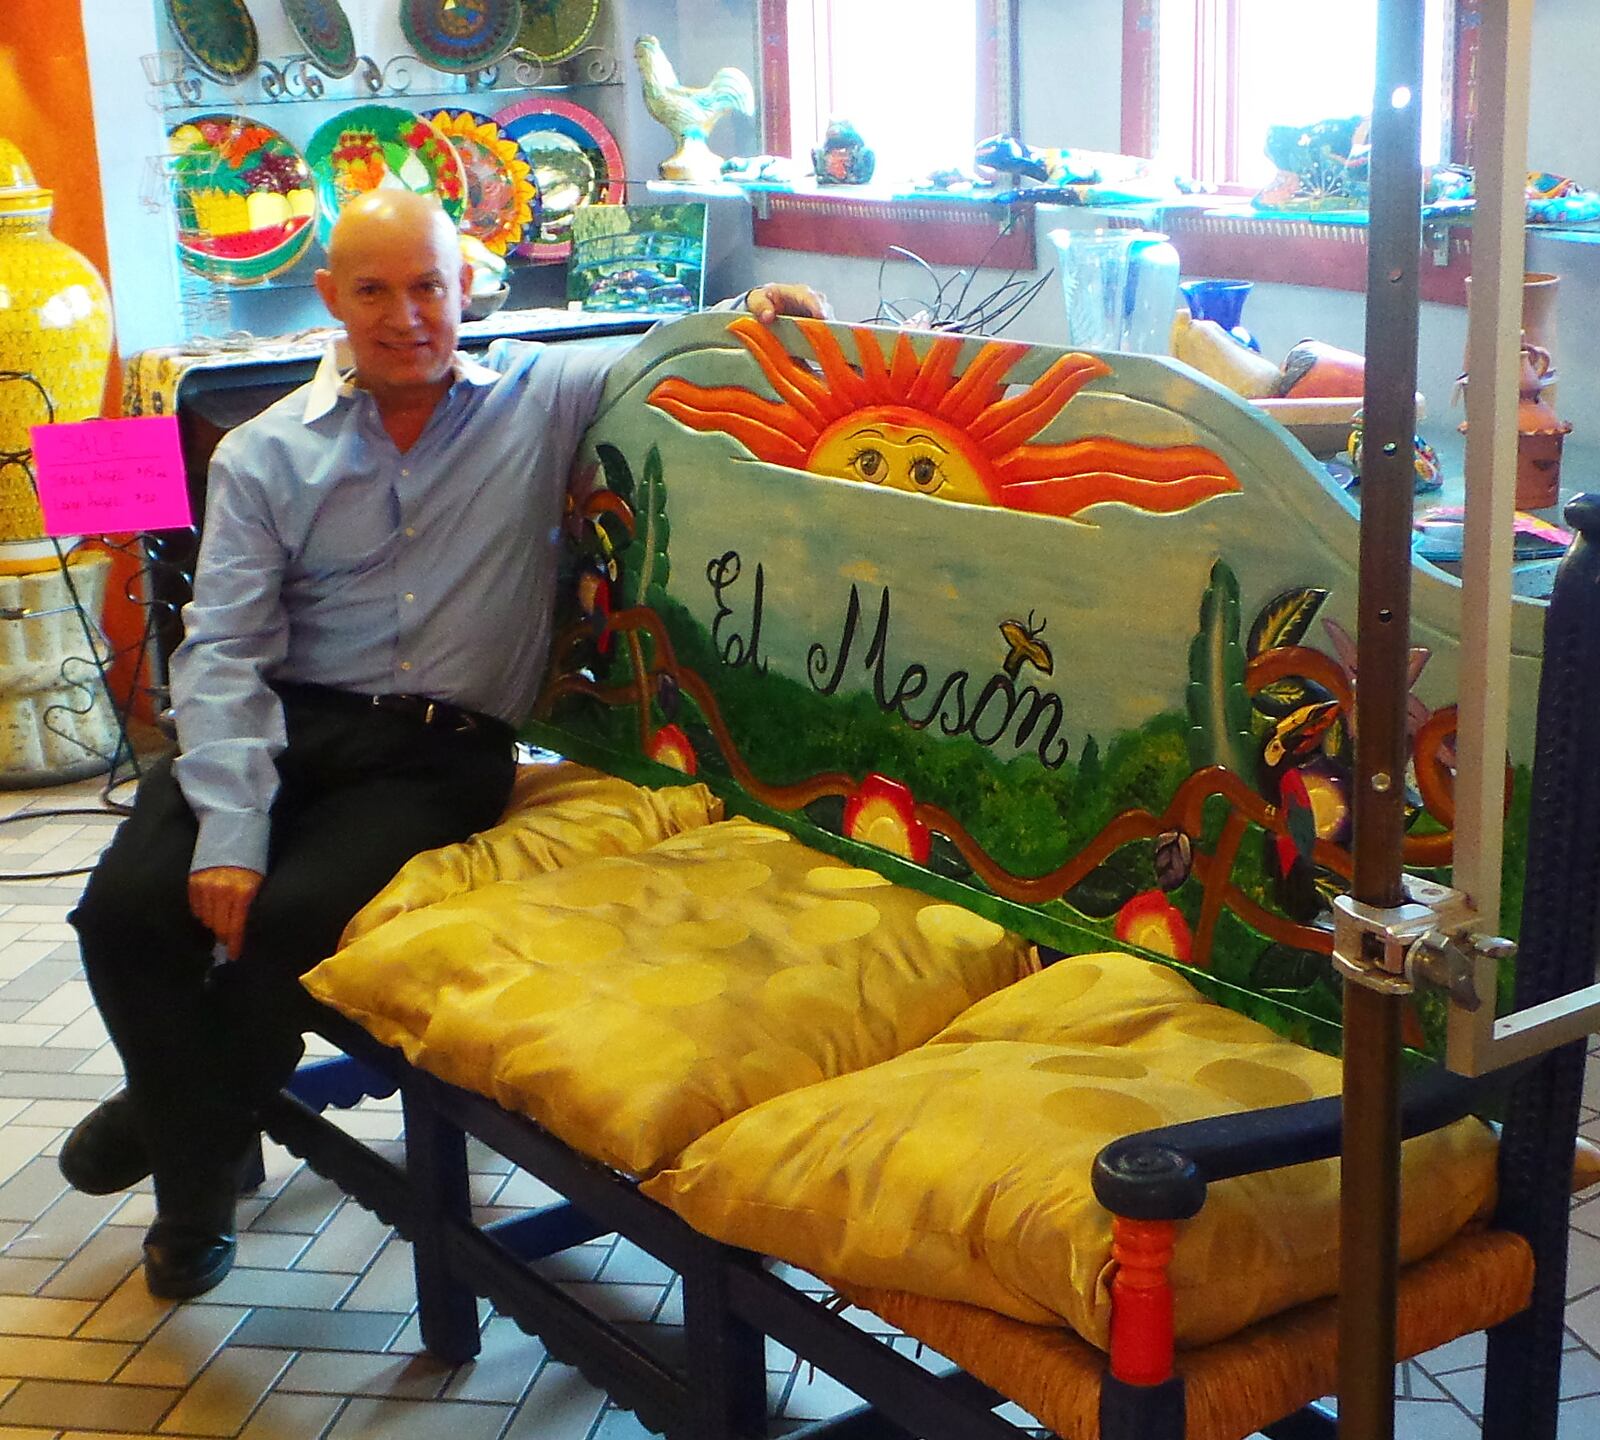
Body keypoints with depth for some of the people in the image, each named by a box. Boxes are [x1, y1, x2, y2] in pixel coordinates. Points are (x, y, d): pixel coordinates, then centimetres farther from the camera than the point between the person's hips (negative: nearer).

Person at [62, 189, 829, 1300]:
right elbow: (223, 650, -2)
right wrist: (230, 828, -15)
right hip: (286, 724, 2)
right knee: (127, 907, -20)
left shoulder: (545, 396, 8)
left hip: (442, 751, -2)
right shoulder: (265, 456, 8)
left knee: (292, 919, -27)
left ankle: (184, 1112, 7)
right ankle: (199, 1165, 9)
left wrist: (756, 314, -11)